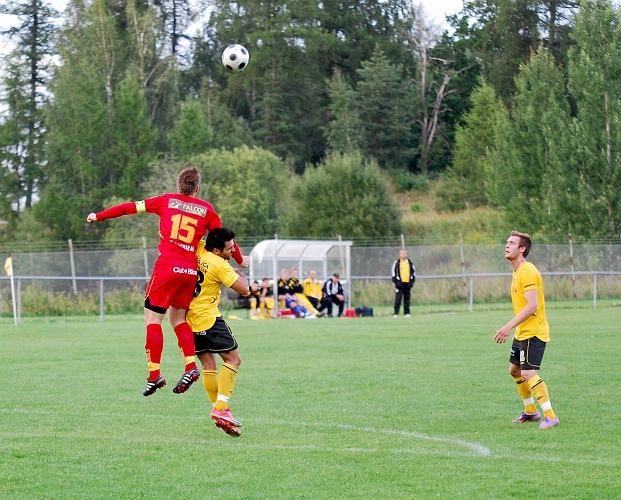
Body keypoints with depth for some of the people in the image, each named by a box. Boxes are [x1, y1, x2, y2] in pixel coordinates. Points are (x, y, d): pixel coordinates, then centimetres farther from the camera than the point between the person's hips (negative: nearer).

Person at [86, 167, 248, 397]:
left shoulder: (166, 201, 7)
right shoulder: (206, 209, 10)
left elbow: (129, 207, 10)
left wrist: (98, 216, 21)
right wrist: (240, 259, 33)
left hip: (167, 266, -3)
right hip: (190, 270, 3)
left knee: (152, 317, 2)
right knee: (177, 317, 19)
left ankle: (154, 374, -5)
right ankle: (191, 366, 4)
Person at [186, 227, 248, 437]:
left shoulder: (197, 250, 3)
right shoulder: (219, 264, -16)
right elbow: (243, 289, -14)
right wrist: (241, 275, 5)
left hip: (188, 318, 8)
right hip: (208, 318, -8)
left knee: (208, 365, 13)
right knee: (233, 358, 0)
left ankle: (216, 408, 9)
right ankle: (221, 408, -11)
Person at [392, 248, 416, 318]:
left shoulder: (410, 263, 11)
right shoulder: (397, 263, 1)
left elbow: (413, 271, 17)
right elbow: (393, 271, 2)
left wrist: (412, 280, 7)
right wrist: (395, 281, -6)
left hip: (408, 283, 4)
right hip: (400, 283, -4)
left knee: (407, 299, 6)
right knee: (398, 299, -7)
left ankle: (407, 313, 12)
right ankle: (396, 313, -6)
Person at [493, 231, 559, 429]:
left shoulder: (527, 272, -19)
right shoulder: (517, 272, 13)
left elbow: (532, 306, -26)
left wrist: (509, 327, -28)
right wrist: (512, 329, 17)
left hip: (533, 332, -11)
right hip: (522, 332, 11)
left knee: (528, 373, -17)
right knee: (514, 370, 19)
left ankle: (550, 416, -13)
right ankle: (530, 411, 32)